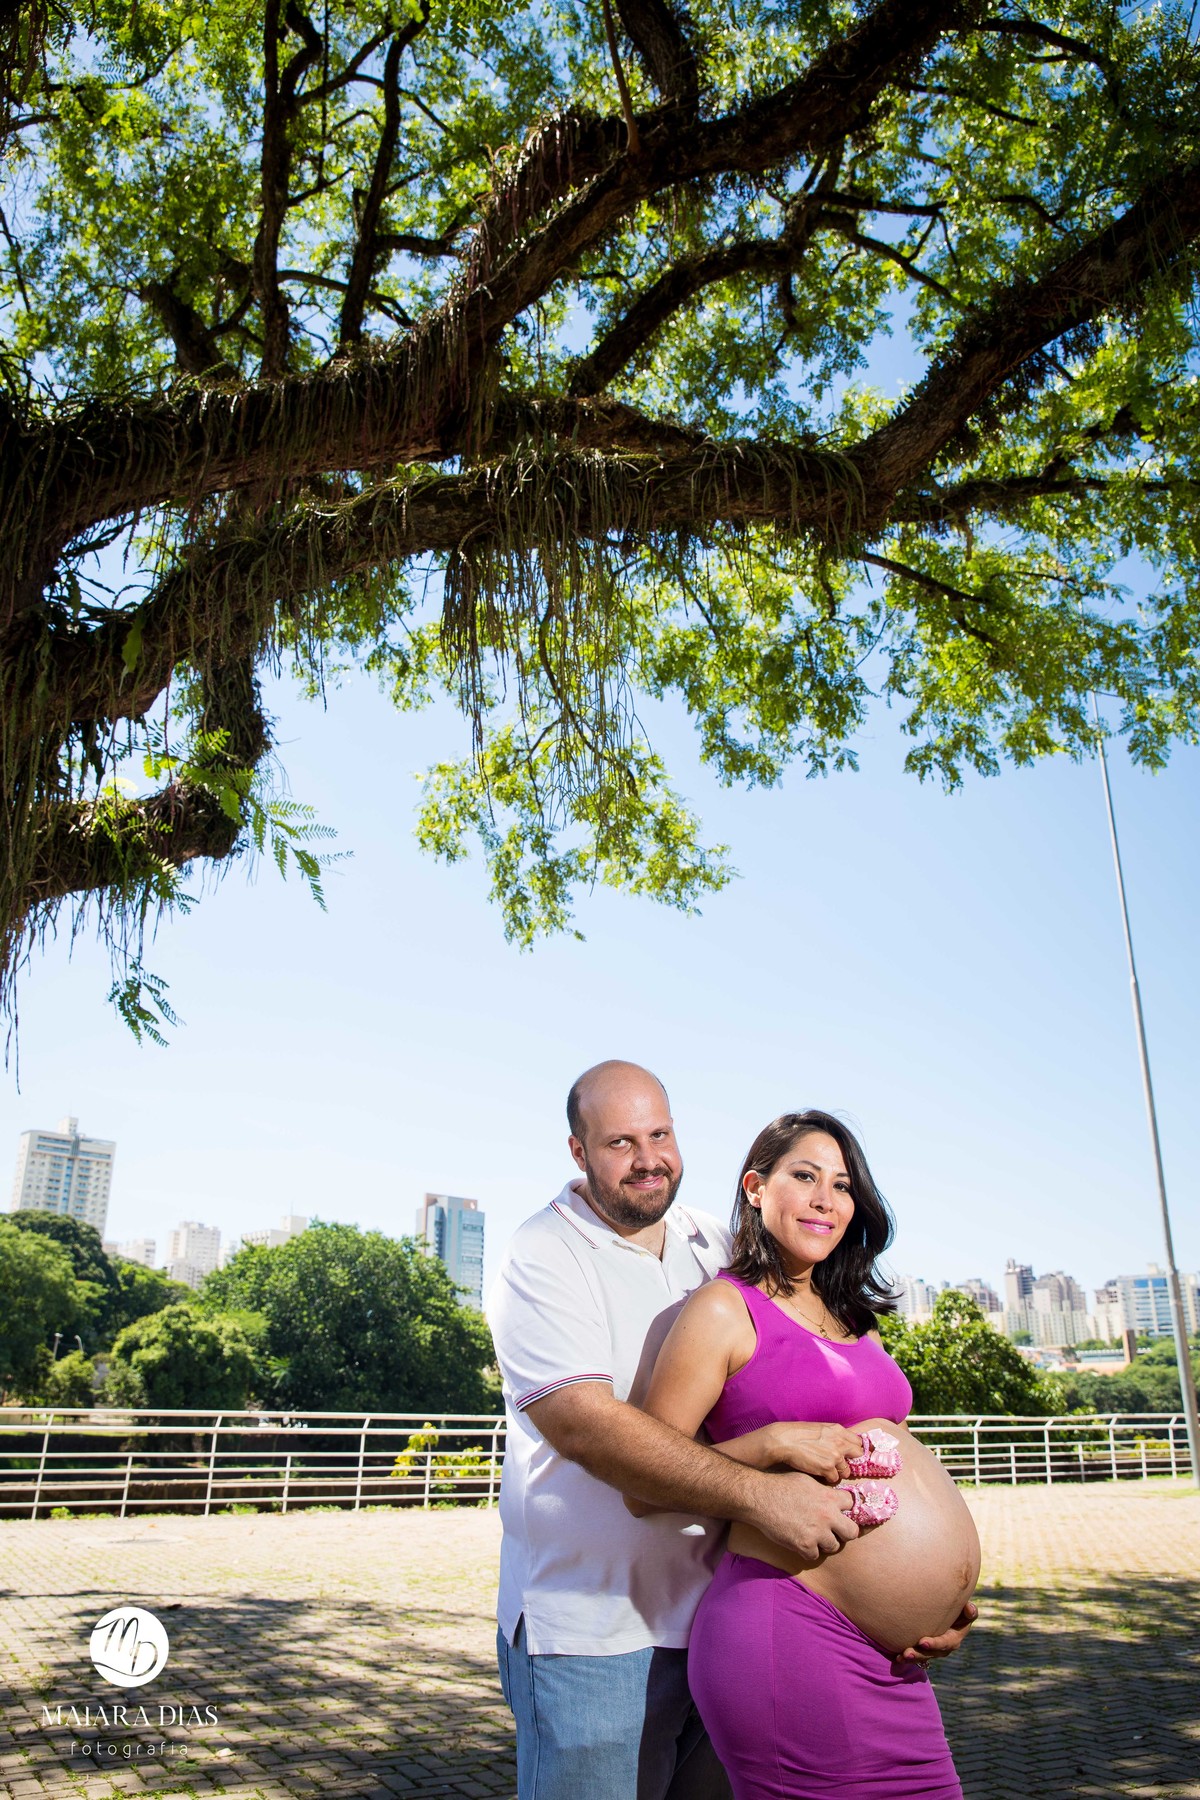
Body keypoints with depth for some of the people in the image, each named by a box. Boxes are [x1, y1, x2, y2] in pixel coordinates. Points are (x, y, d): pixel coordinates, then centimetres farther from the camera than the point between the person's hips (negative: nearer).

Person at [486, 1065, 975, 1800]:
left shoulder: (720, 1249, 8)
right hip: (593, 1627, -5)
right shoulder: (543, 1257, -11)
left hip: (719, 1612, 6)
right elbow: (584, 1423, -23)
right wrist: (759, 1493, -28)